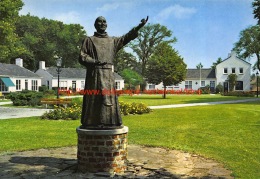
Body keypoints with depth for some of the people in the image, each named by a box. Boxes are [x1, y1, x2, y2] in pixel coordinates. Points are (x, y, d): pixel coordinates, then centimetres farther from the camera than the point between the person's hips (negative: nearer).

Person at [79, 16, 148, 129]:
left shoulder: (112, 40, 20)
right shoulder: (89, 40, 9)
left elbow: (126, 38, 10)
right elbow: (82, 57, 2)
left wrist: (139, 27, -1)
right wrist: (95, 61, -14)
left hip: (109, 74, 4)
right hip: (95, 74, -3)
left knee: (109, 97, 0)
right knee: (94, 99, -6)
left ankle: (109, 123, 3)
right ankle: (92, 123, -3)